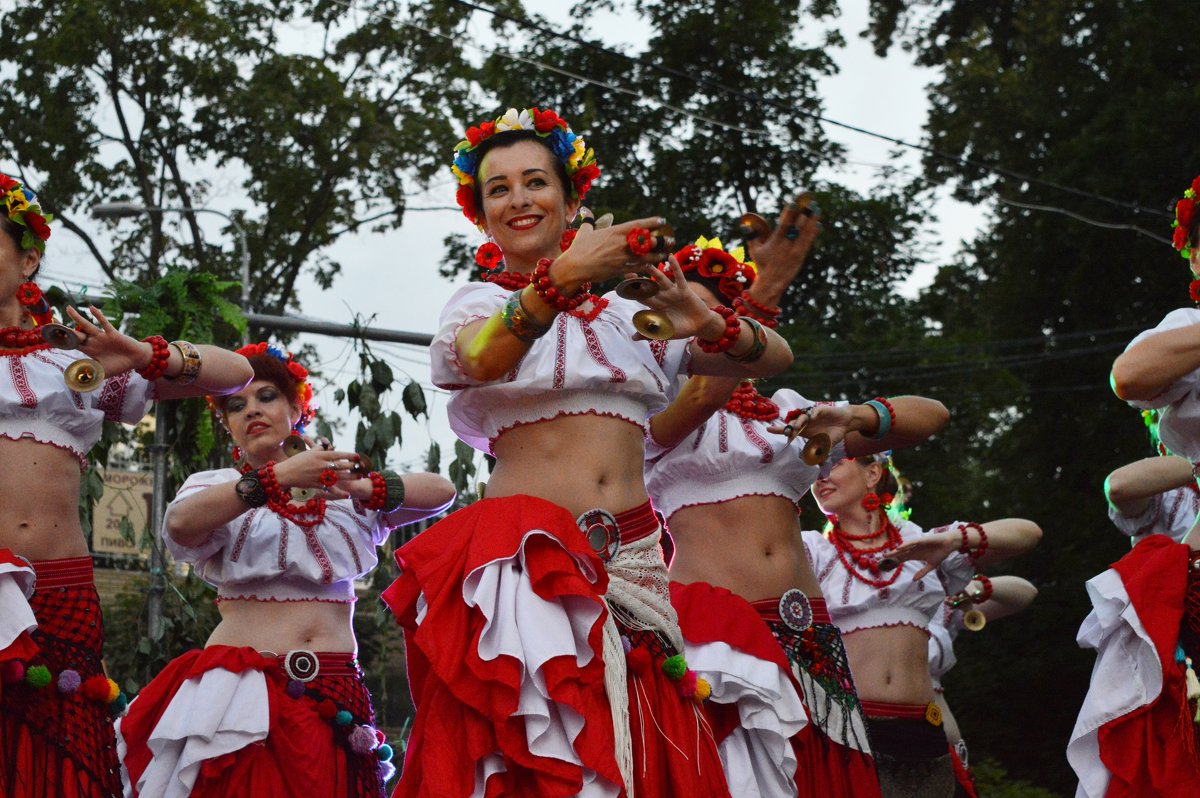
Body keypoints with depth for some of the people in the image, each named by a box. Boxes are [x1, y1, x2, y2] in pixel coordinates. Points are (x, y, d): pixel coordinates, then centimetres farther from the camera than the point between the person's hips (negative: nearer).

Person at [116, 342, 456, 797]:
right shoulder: (214, 487, 6)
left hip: (335, 700, 2)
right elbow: (180, 525, -17)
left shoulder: (343, 488, 14)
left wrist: (366, 488, -11)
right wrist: (280, 477, -26)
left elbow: (442, 492, 5)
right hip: (240, 691, -2)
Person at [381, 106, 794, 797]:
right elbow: (474, 359, -15)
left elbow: (775, 357, 16)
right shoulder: (481, 301, 11)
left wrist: (708, 324, -7)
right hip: (528, 560, -3)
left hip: (631, 561, 3)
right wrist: (565, 276, -31)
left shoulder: (626, 316, 19)